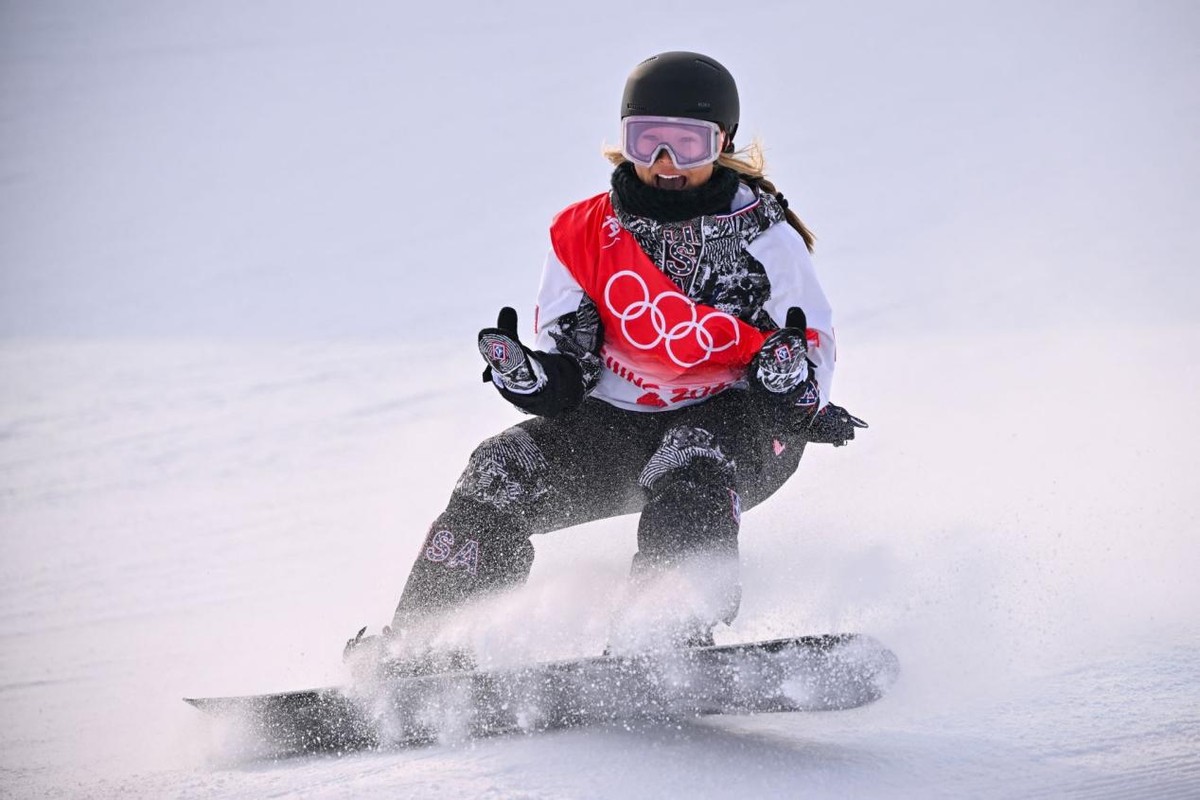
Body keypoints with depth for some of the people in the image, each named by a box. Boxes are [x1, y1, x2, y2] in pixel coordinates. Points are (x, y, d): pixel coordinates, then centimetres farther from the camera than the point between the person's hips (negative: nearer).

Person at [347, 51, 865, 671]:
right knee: (501, 474, -15)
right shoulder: (584, 235, 1)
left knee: (689, 463, -37)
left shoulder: (763, 238, -8)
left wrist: (793, 376, -30)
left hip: (738, 419, -3)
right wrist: (530, 376, -21)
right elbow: (565, 378, 3)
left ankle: (673, 637, -47)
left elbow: (813, 342, -5)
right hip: (616, 422, 4)